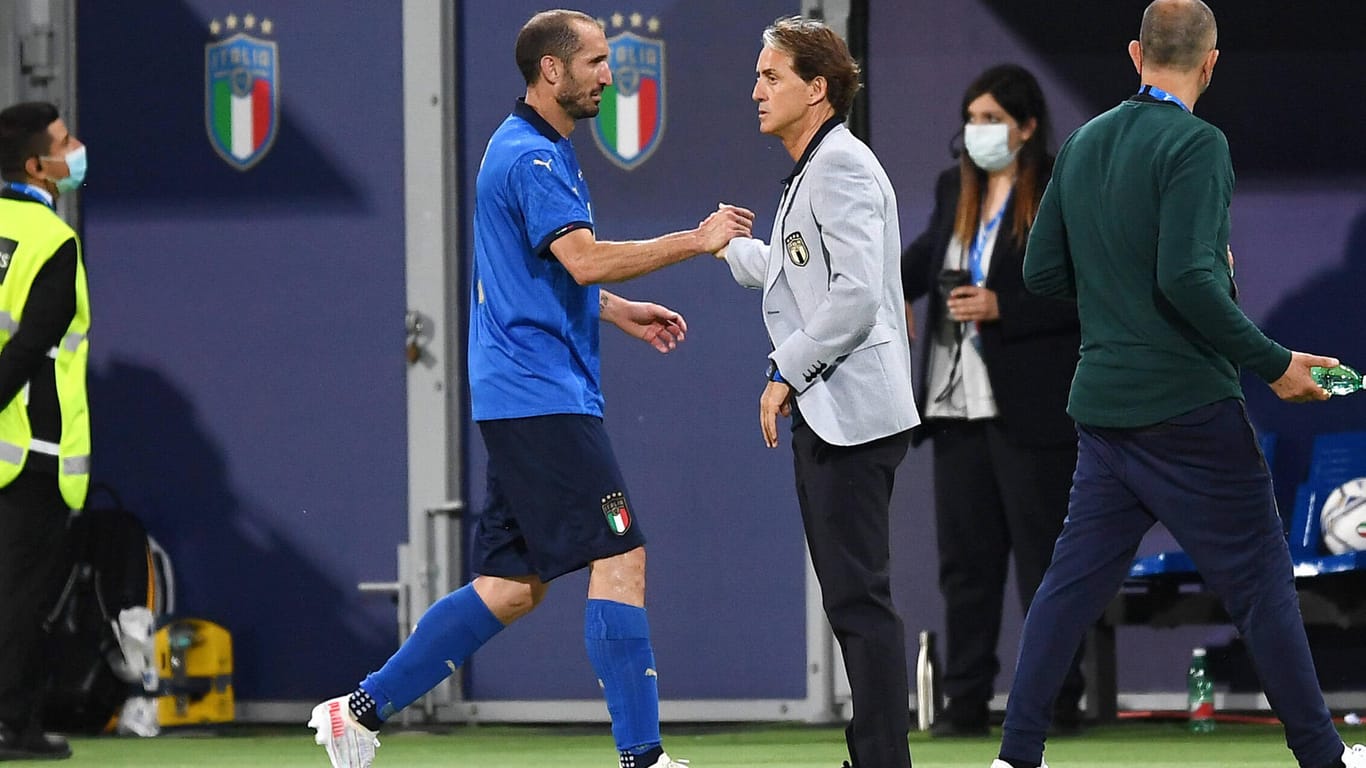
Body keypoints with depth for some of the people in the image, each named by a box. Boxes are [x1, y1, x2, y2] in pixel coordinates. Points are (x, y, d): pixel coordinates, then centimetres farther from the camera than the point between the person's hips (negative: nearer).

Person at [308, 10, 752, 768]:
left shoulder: (538, 150, 19)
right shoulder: (530, 158, -14)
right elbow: (585, 259, -25)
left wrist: (621, 312, 20)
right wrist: (694, 241, -19)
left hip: (520, 396, 10)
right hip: (542, 396, -10)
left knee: (512, 586, 10)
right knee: (619, 559, -10)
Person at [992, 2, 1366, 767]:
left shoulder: (1083, 144, 8)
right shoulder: (1196, 144, -14)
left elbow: (1043, 270, 12)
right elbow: (1190, 280, -23)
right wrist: (1274, 362, -16)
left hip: (1103, 402, 7)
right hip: (1189, 403, -7)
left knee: (1077, 576, 10)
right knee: (1261, 580, 2)